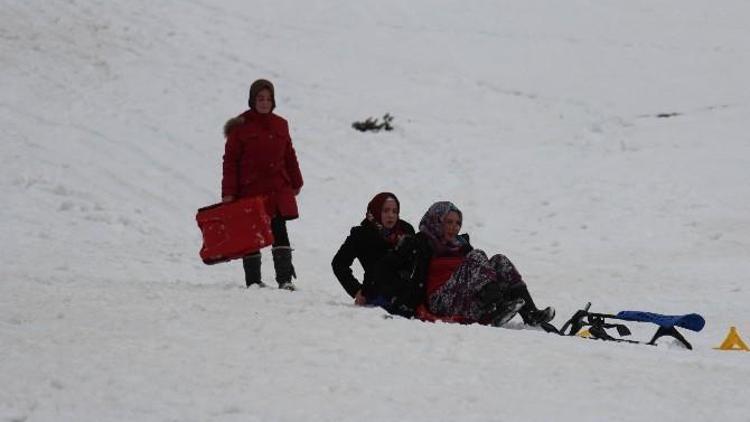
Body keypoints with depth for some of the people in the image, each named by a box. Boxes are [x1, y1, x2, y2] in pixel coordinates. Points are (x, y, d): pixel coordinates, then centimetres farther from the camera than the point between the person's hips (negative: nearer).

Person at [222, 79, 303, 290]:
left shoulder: (280, 125, 10)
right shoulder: (241, 127, -3)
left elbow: (289, 155, 19)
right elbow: (230, 160, -4)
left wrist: (296, 183, 20)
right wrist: (228, 193, -9)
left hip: (278, 189, 3)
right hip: (250, 189, -3)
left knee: (280, 232, -5)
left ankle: (285, 279, -5)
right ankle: (253, 281, 12)